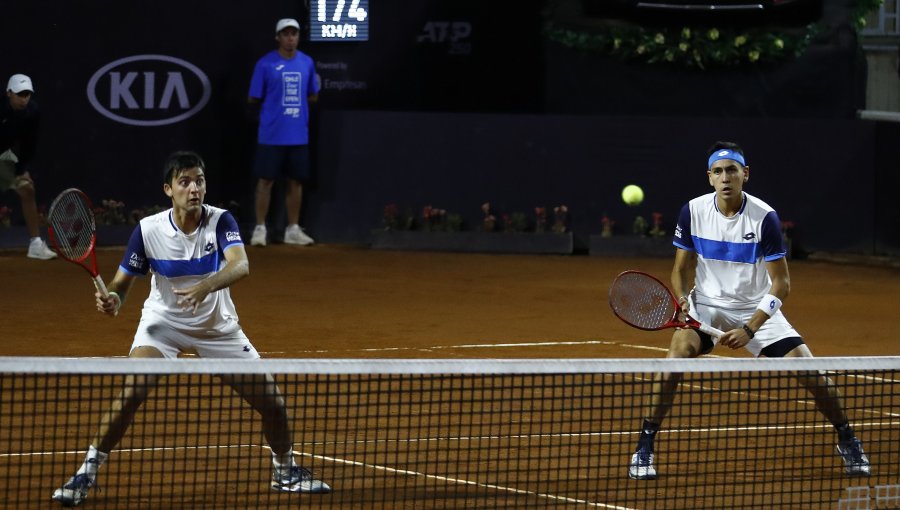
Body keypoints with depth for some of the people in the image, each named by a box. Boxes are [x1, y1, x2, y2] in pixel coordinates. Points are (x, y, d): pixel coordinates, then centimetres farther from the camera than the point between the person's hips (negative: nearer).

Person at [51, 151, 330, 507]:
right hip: (163, 321, -1)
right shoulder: (149, 230, -18)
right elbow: (122, 282, -8)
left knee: (272, 402, 0)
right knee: (131, 392, -25)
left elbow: (240, 266, -37)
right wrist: (112, 300, -32)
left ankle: (285, 470, 27)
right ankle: (88, 471, -11)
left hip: (217, 326, 1)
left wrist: (205, 286, -56)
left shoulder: (221, 222, -20)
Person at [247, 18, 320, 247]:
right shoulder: (265, 64, -6)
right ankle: (260, 228, 3)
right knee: (266, 180, -2)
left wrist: (295, 102, 4)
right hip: (271, 135, -4)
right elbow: (254, 99, -2)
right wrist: (274, 105, 6)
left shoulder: (307, 63, 7)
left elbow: (313, 96, 15)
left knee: (296, 181, 8)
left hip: (299, 135, 4)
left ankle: (293, 230, 15)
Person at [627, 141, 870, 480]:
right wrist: (684, 300, -18)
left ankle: (846, 440, 16)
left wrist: (750, 329, -22)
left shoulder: (764, 217, -16)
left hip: (756, 309, -1)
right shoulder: (693, 212, -9)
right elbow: (682, 268, 3)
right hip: (707, 305, 1)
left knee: (809, 370, -12)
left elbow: (781, 283, -13)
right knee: (679, 351, -29)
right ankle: (644, 446, -21)